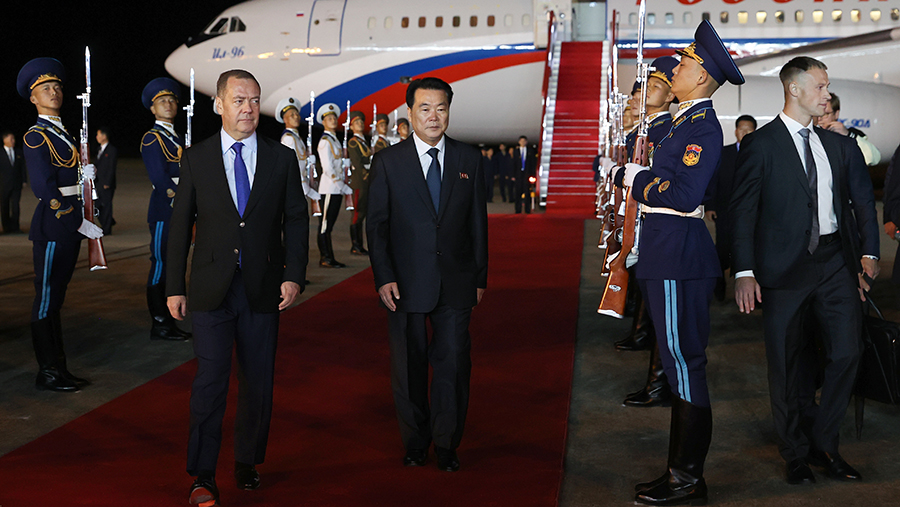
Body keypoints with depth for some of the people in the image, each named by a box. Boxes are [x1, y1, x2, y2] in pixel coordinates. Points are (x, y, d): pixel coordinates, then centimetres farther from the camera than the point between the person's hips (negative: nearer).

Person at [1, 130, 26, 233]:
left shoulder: (19, 153, 11)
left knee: (15, 205, -5)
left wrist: (23, 181, 7)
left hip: (16, 184, 1)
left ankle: (15, 227, -1)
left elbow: (22, 167, 13)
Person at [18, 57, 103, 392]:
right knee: (47, 296, -2)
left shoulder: (65, 134, 18)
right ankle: (47, 373, 4)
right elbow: (45, 189, -16)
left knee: (56, 297, 13)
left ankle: (59, 368, 19)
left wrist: (85, 173, 1)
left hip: (71, 223, 9)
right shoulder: (36, 137, -9)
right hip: (53, 225, -9)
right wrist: (79, 223, -18)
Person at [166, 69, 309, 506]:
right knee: (210, 378, -6)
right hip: (212, 289, -1)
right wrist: (174, 287, 2)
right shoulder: (196, 158, 3)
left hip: (263, 288, 2)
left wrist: (294, 275, -6)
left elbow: (296, 220, 5)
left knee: (258, 380, 9)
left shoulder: (281, 158, 5)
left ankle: (247, 462, 26)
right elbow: (180, 224, 5)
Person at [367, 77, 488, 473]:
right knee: (409, 366, 8)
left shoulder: (469, 159, 7)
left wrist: (480, 277, 7)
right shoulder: (388, 162, 1)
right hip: (407, 285, -1)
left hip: (456, 284, 1)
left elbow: (478, 222, 9)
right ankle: (415, 444, 25)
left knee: (453, 365, 2)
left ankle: (447, 446, 17)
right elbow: (376, 224, 0)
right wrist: (383, 277, -9)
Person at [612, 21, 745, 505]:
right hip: (665, 256, 10)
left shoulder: (703, 127, -14)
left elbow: (684, 197, -24)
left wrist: (634, 178, -13)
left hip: (679, 258, -10)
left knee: (684, 361, -3)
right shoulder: (684, 122, 17)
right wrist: (635, 174, 3)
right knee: (678, 362, 15)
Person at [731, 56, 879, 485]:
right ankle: (796, 453, 21)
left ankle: (823, 442, 17)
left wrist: (868, 252, 7)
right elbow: (743, 211, -7)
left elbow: (862, 199, 19)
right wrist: (744, 272, -15)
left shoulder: (838, 146, 13)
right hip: (786, 266, -4)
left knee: (847, 351, -1)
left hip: (835, 261, 4)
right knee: (786, 365, 4)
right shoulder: (760, 144, -3)